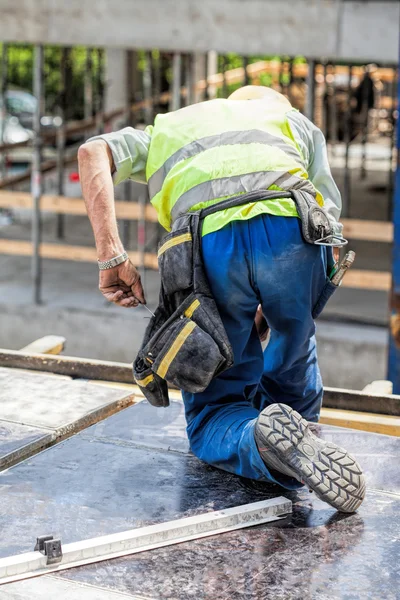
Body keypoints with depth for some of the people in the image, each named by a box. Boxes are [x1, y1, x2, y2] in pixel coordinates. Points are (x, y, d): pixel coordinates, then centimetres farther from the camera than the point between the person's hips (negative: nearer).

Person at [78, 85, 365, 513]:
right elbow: (329, 215, 22)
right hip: (292, 232, 1)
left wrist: (112, 256, 5)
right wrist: (264, 313, 27)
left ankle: (262, 444, -18)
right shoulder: (294, 120, 36)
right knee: (294, 337, 35)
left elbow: (93, 153, 15)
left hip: (210, 246, 0)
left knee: (212, 413, 9)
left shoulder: (167, 128, 37)